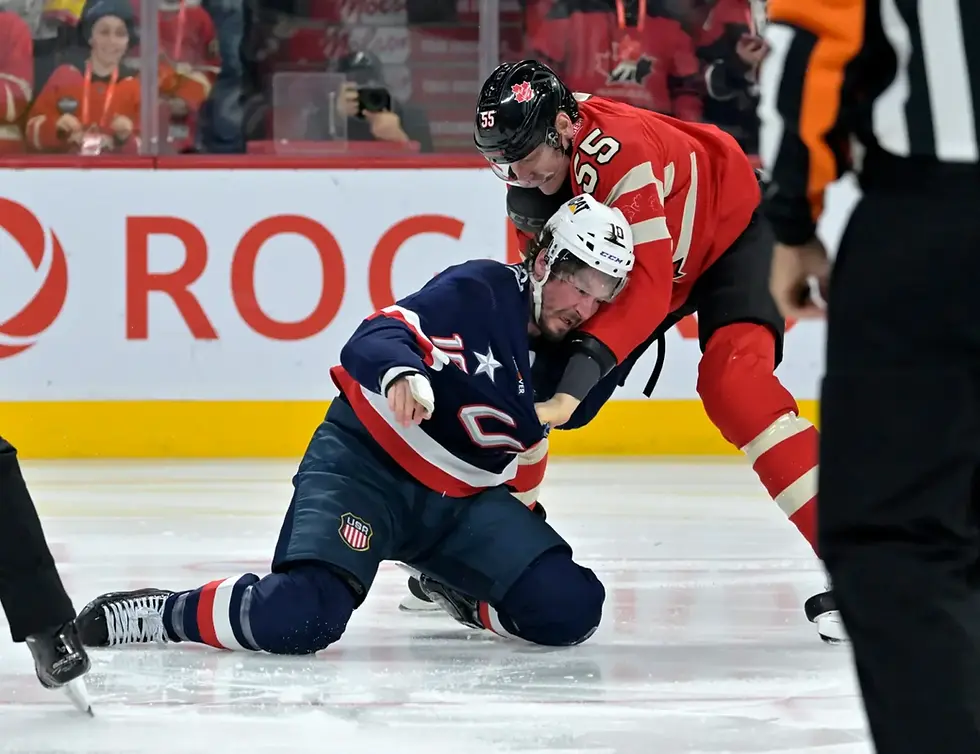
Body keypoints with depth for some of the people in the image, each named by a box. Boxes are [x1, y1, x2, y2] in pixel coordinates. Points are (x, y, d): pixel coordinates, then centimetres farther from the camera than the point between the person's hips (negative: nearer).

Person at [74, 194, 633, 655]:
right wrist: (400, 373, -45)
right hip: (365, 466, -7)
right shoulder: (482, 291, -12)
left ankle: (456, 591, 19)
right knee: (300, 616, -32)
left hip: (459, 500, 7)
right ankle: (165, 615, -7)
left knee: (570, 608, -11)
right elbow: (374, 340, -25)